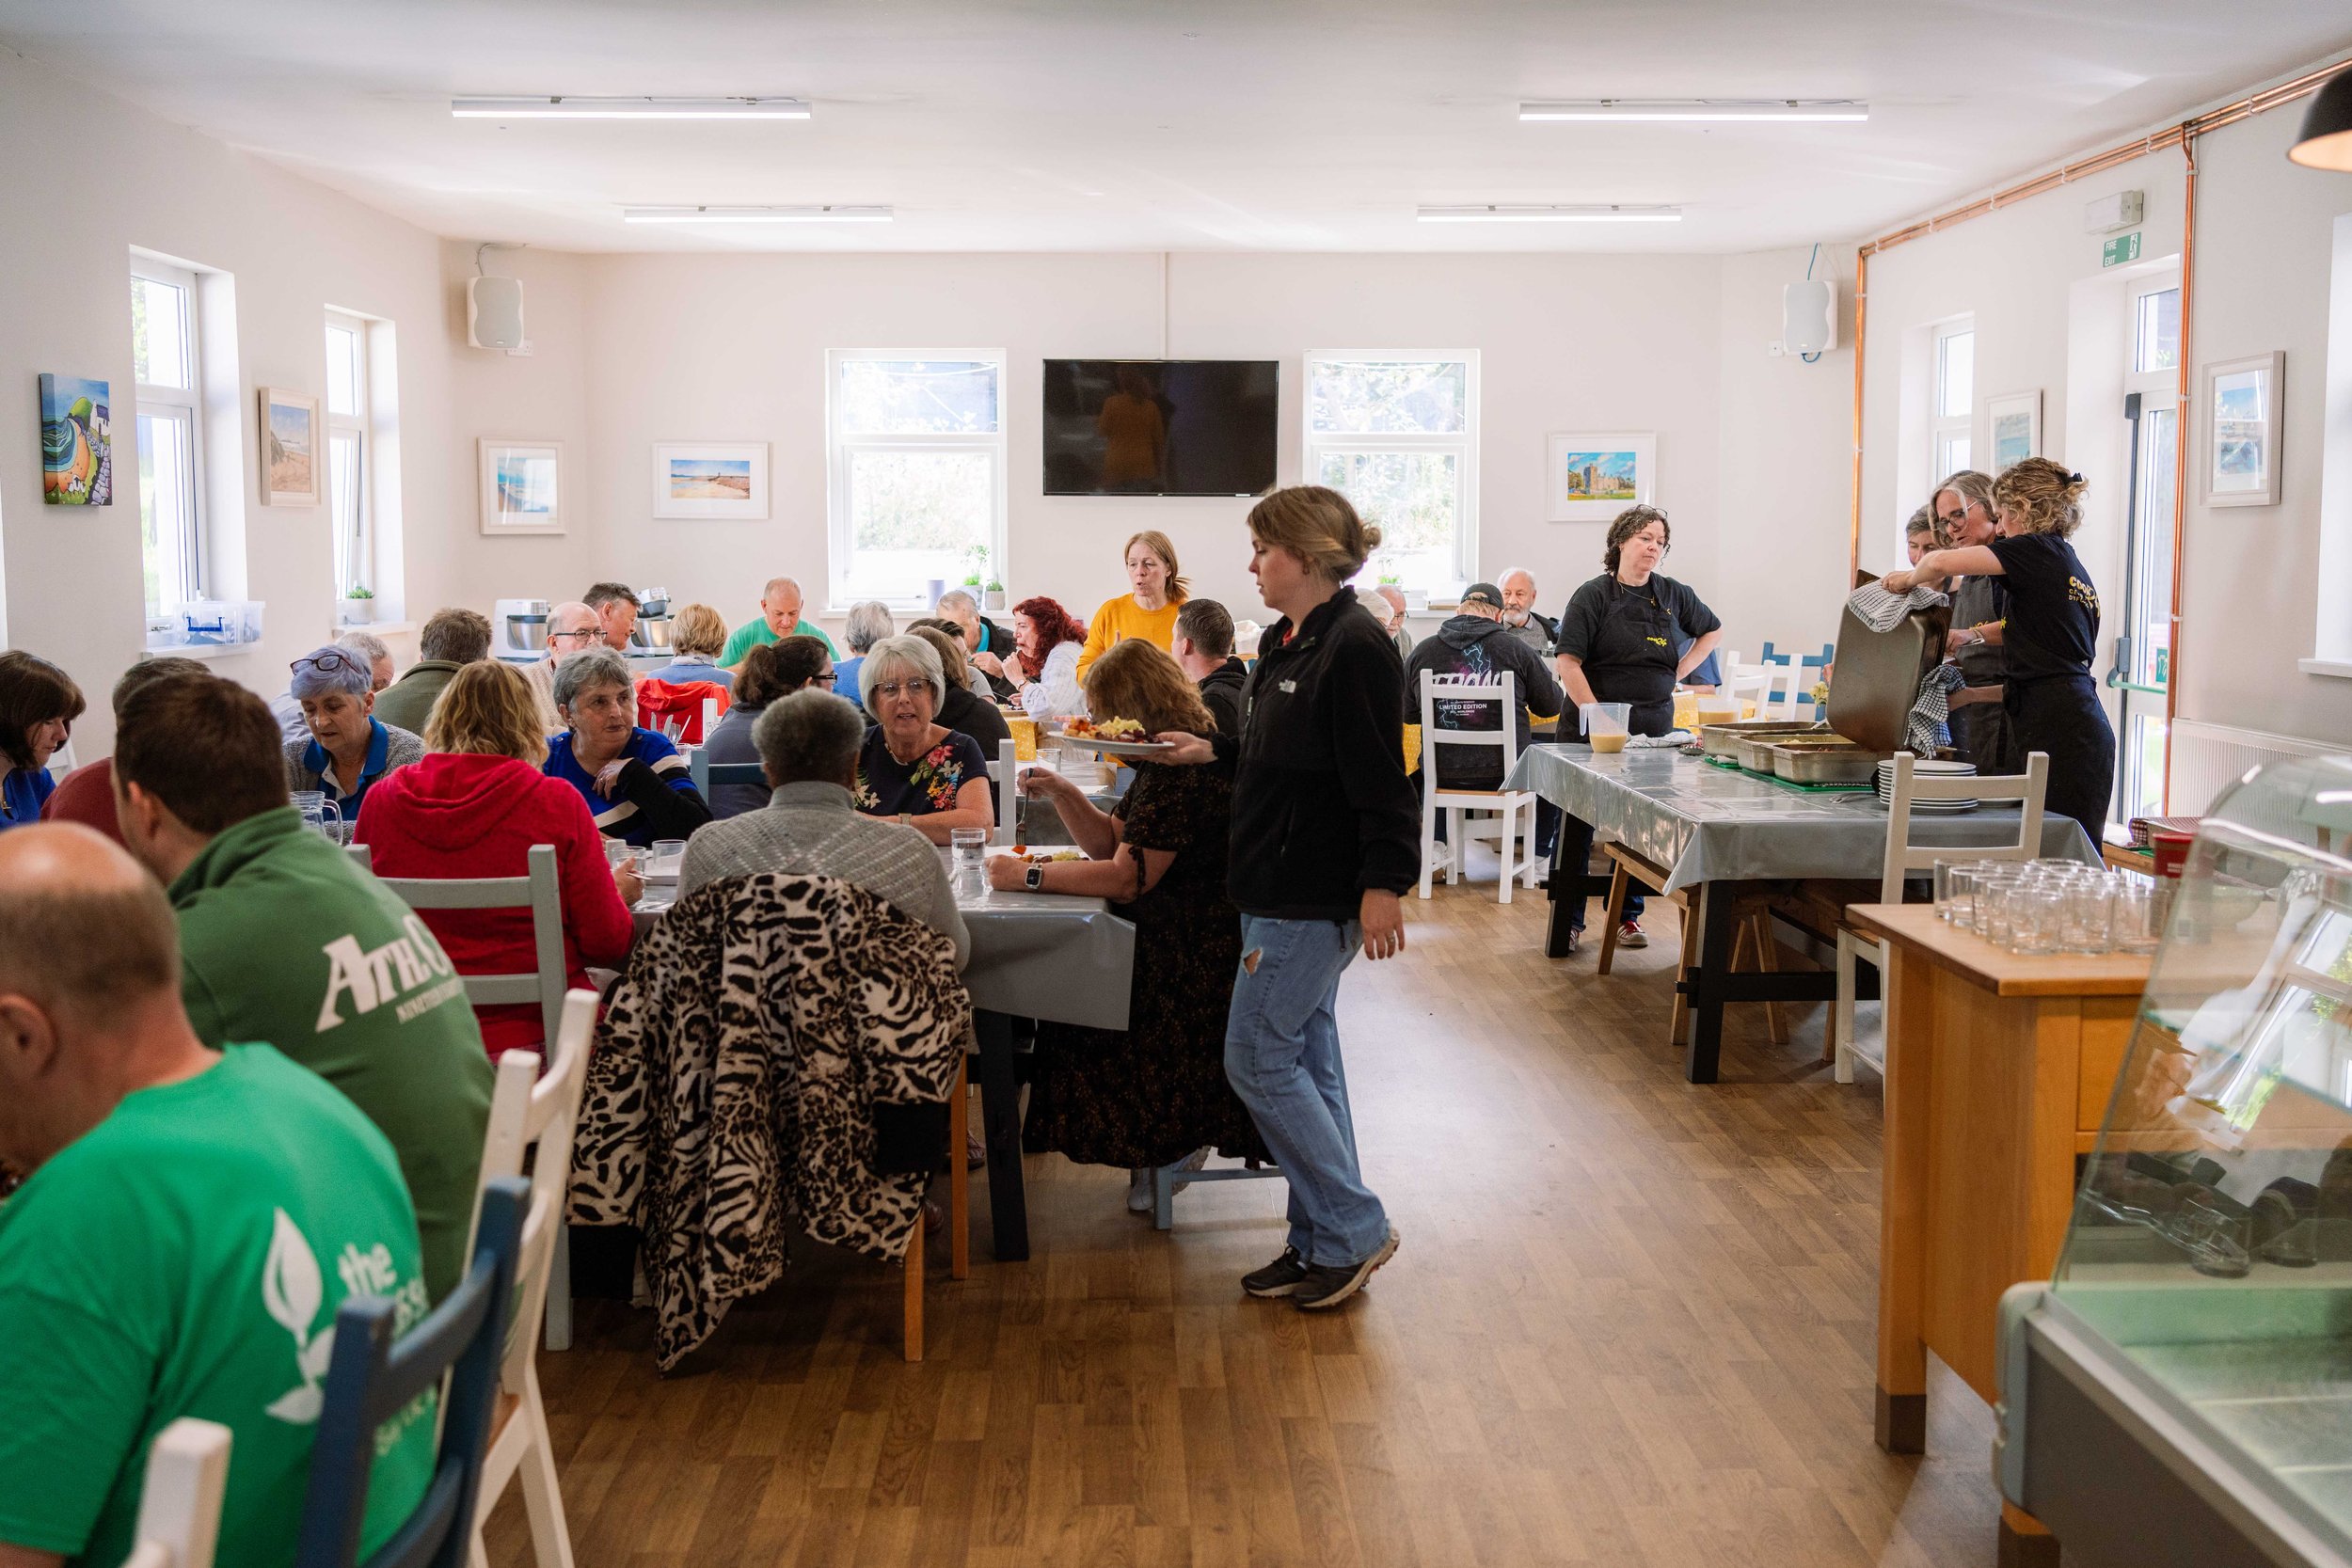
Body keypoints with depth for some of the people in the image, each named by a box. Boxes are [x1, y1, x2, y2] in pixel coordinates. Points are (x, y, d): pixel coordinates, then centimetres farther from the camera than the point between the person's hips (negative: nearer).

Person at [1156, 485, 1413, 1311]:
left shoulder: (1356, 648, -17)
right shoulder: (1284, 642, 12)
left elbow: (1380, 777, -21)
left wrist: (1383, 883, -24)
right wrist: (1214, 750, 11)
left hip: (1317, 896, -10)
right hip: (1281, 890, 10)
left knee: (1258, 1058, -5)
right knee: (1305, 1059, 14)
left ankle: (1352, 1230, 6)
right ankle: (1321, 1241, 23)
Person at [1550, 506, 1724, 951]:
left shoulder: (1672, 594, 8)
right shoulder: (1593, 595, -5)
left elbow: (1712, 631, 25)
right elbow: (1568, 663, -12)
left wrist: (1677, 672, 10)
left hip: (1653, 727, 4)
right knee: (1578, 826, -1)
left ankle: (1627, 916, 18)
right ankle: (1568, 919, 6)